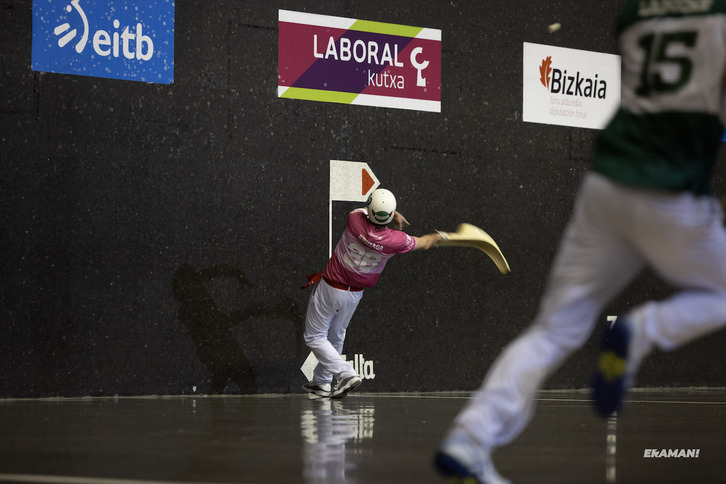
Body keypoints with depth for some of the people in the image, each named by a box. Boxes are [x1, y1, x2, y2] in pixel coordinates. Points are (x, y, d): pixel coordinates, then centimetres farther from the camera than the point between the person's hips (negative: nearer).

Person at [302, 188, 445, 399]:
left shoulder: (355, 218, -26)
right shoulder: (395, 240, -22)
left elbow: (364, 211, 1)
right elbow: (422, 244, -1)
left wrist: (394, 215, 1)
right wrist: (437, 237, 20)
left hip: (329, 287, -3)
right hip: (354, 294, 3)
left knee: (315, 337, 7)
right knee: (335, 337, 24)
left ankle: (346, 374, -9)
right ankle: (322, 382, 34)